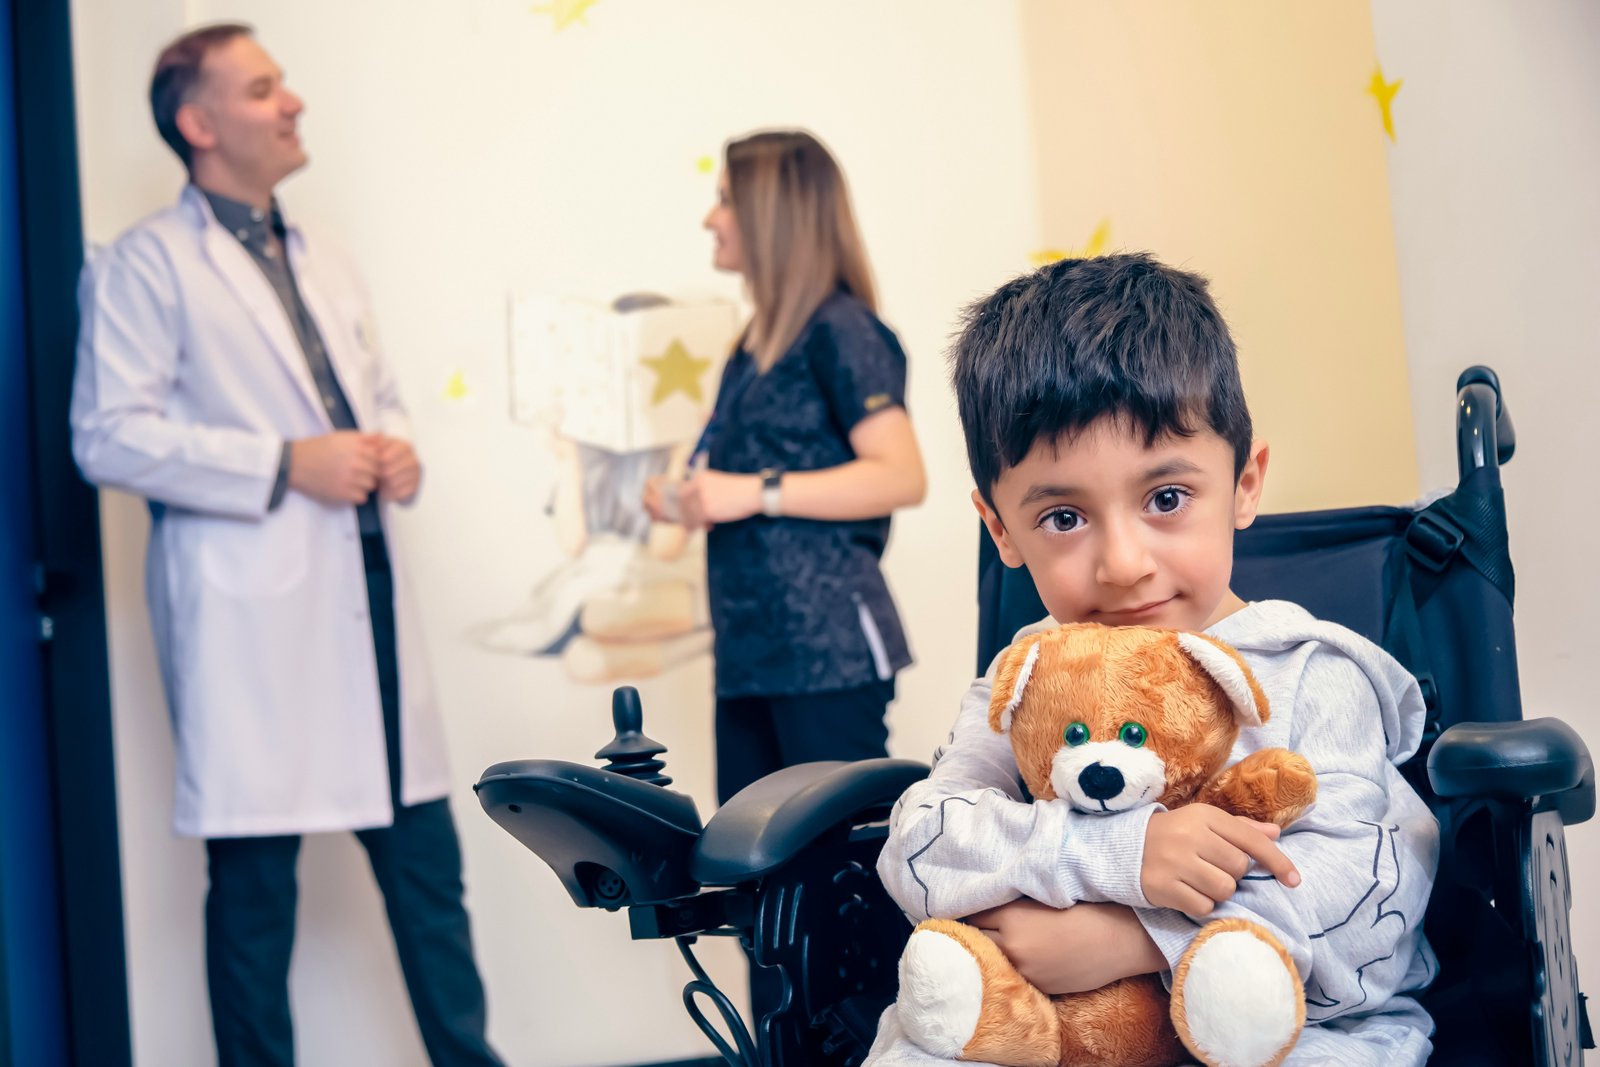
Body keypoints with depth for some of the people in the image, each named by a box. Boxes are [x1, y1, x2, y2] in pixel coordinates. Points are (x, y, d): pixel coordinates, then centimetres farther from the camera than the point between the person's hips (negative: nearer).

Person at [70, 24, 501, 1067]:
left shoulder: (324, 264, 20)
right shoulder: (145, 265, -2)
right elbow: (110, 435, -11)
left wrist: (397, 449, 4)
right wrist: (288, 465, -16)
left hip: (367, 594, 6)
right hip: (251, 610, -6)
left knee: (427, 858, 9)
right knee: (256, 877, 1)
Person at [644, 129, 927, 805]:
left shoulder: (840, 330, -8)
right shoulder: (756, 344, 19)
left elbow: (901, 476, -19)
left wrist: (755, 493, -19)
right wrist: (691, 502, 11)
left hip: (828, 647, -9)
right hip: (750, 649, 9)